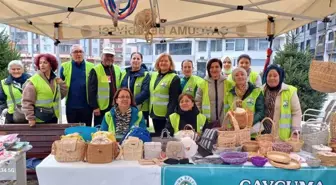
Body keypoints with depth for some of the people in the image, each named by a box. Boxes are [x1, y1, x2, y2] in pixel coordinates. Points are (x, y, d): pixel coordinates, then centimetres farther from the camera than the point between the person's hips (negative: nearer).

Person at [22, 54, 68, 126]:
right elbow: (27, 102, -14)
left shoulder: (55, 79, 4)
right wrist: (30, 118, -17)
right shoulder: (33, 81, -13)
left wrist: (61, 84, -4)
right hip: (39, 119, -5)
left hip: (53, 117, 6)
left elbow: (62, 95, 11)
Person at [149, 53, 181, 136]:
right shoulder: (153, 75, 10)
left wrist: (169, 115, -21)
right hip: (154, 113, 6)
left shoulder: (174, 78, -9)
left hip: (165, 115, -6)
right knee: (157, 135, 16)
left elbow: (173, 100, -15)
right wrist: (149, 111, 12)